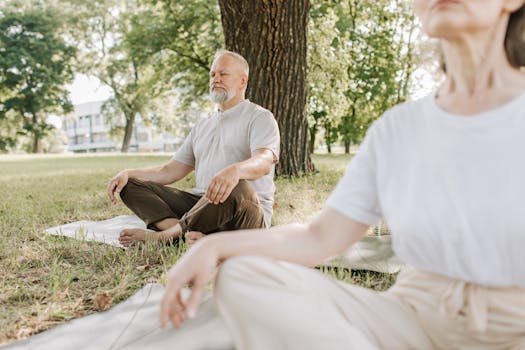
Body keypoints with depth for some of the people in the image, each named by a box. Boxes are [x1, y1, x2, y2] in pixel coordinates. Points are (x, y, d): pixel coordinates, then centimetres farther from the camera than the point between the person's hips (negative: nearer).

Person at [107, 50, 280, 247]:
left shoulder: (260, 117, 2)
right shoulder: (202, 127, 23)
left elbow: (264, 162, -19)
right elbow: (170, 171, 18)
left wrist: (235, 170, -43)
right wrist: (128, 173, 1)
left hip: (248, 215, -6)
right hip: (201, 207, 6)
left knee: (238, 189, -41)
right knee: (131, 186, -4)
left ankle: (161, 235, -22)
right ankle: (189, 234, -30)